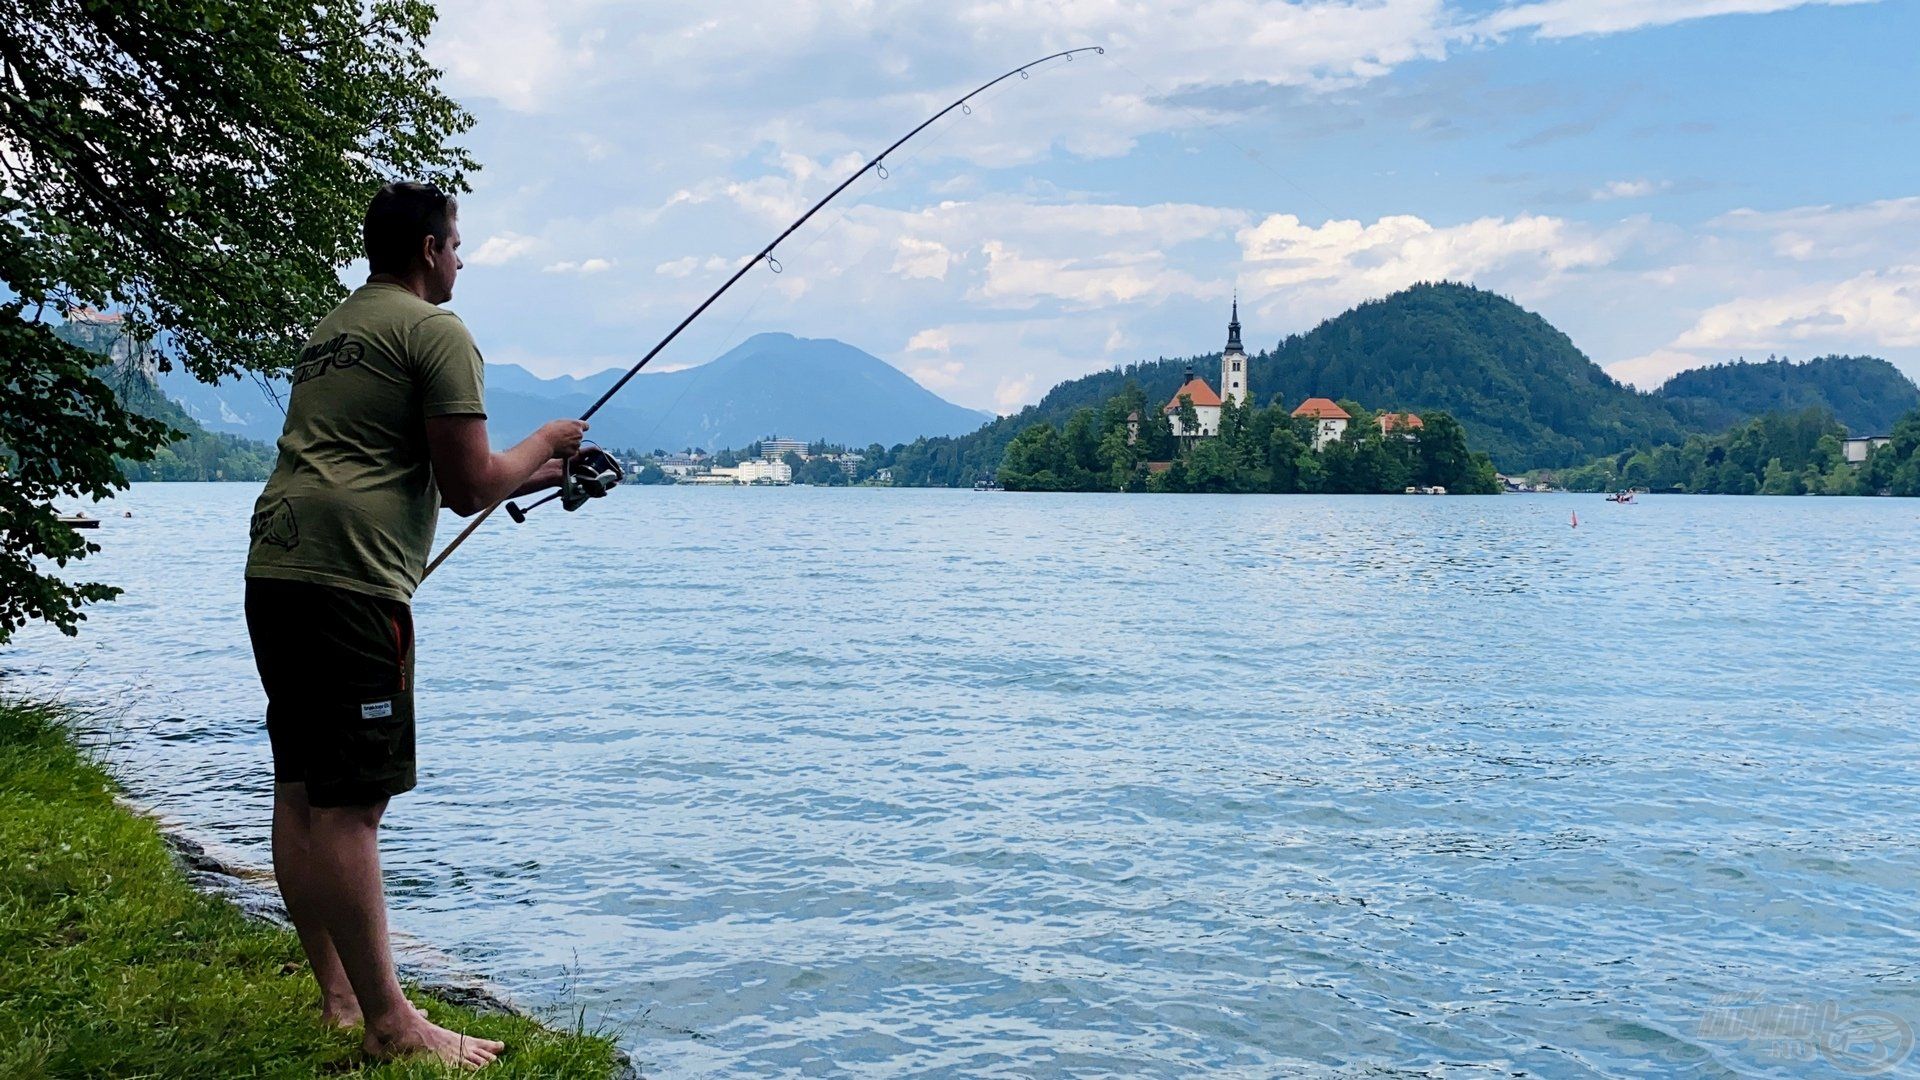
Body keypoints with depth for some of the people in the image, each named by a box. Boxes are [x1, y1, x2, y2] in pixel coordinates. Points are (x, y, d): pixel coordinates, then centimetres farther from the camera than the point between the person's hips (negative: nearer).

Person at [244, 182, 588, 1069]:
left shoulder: (328, 333, 24)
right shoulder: (435, 330, -3)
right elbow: (468, 489, -8)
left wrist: (529, 477, 31)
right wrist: (543, 444, 11)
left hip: (273, 569, 9)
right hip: (349, 580, -9)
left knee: (301, 792, 11)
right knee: (350, 803, -8)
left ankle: (337, 998, 20)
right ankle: (389, 1024, -2)